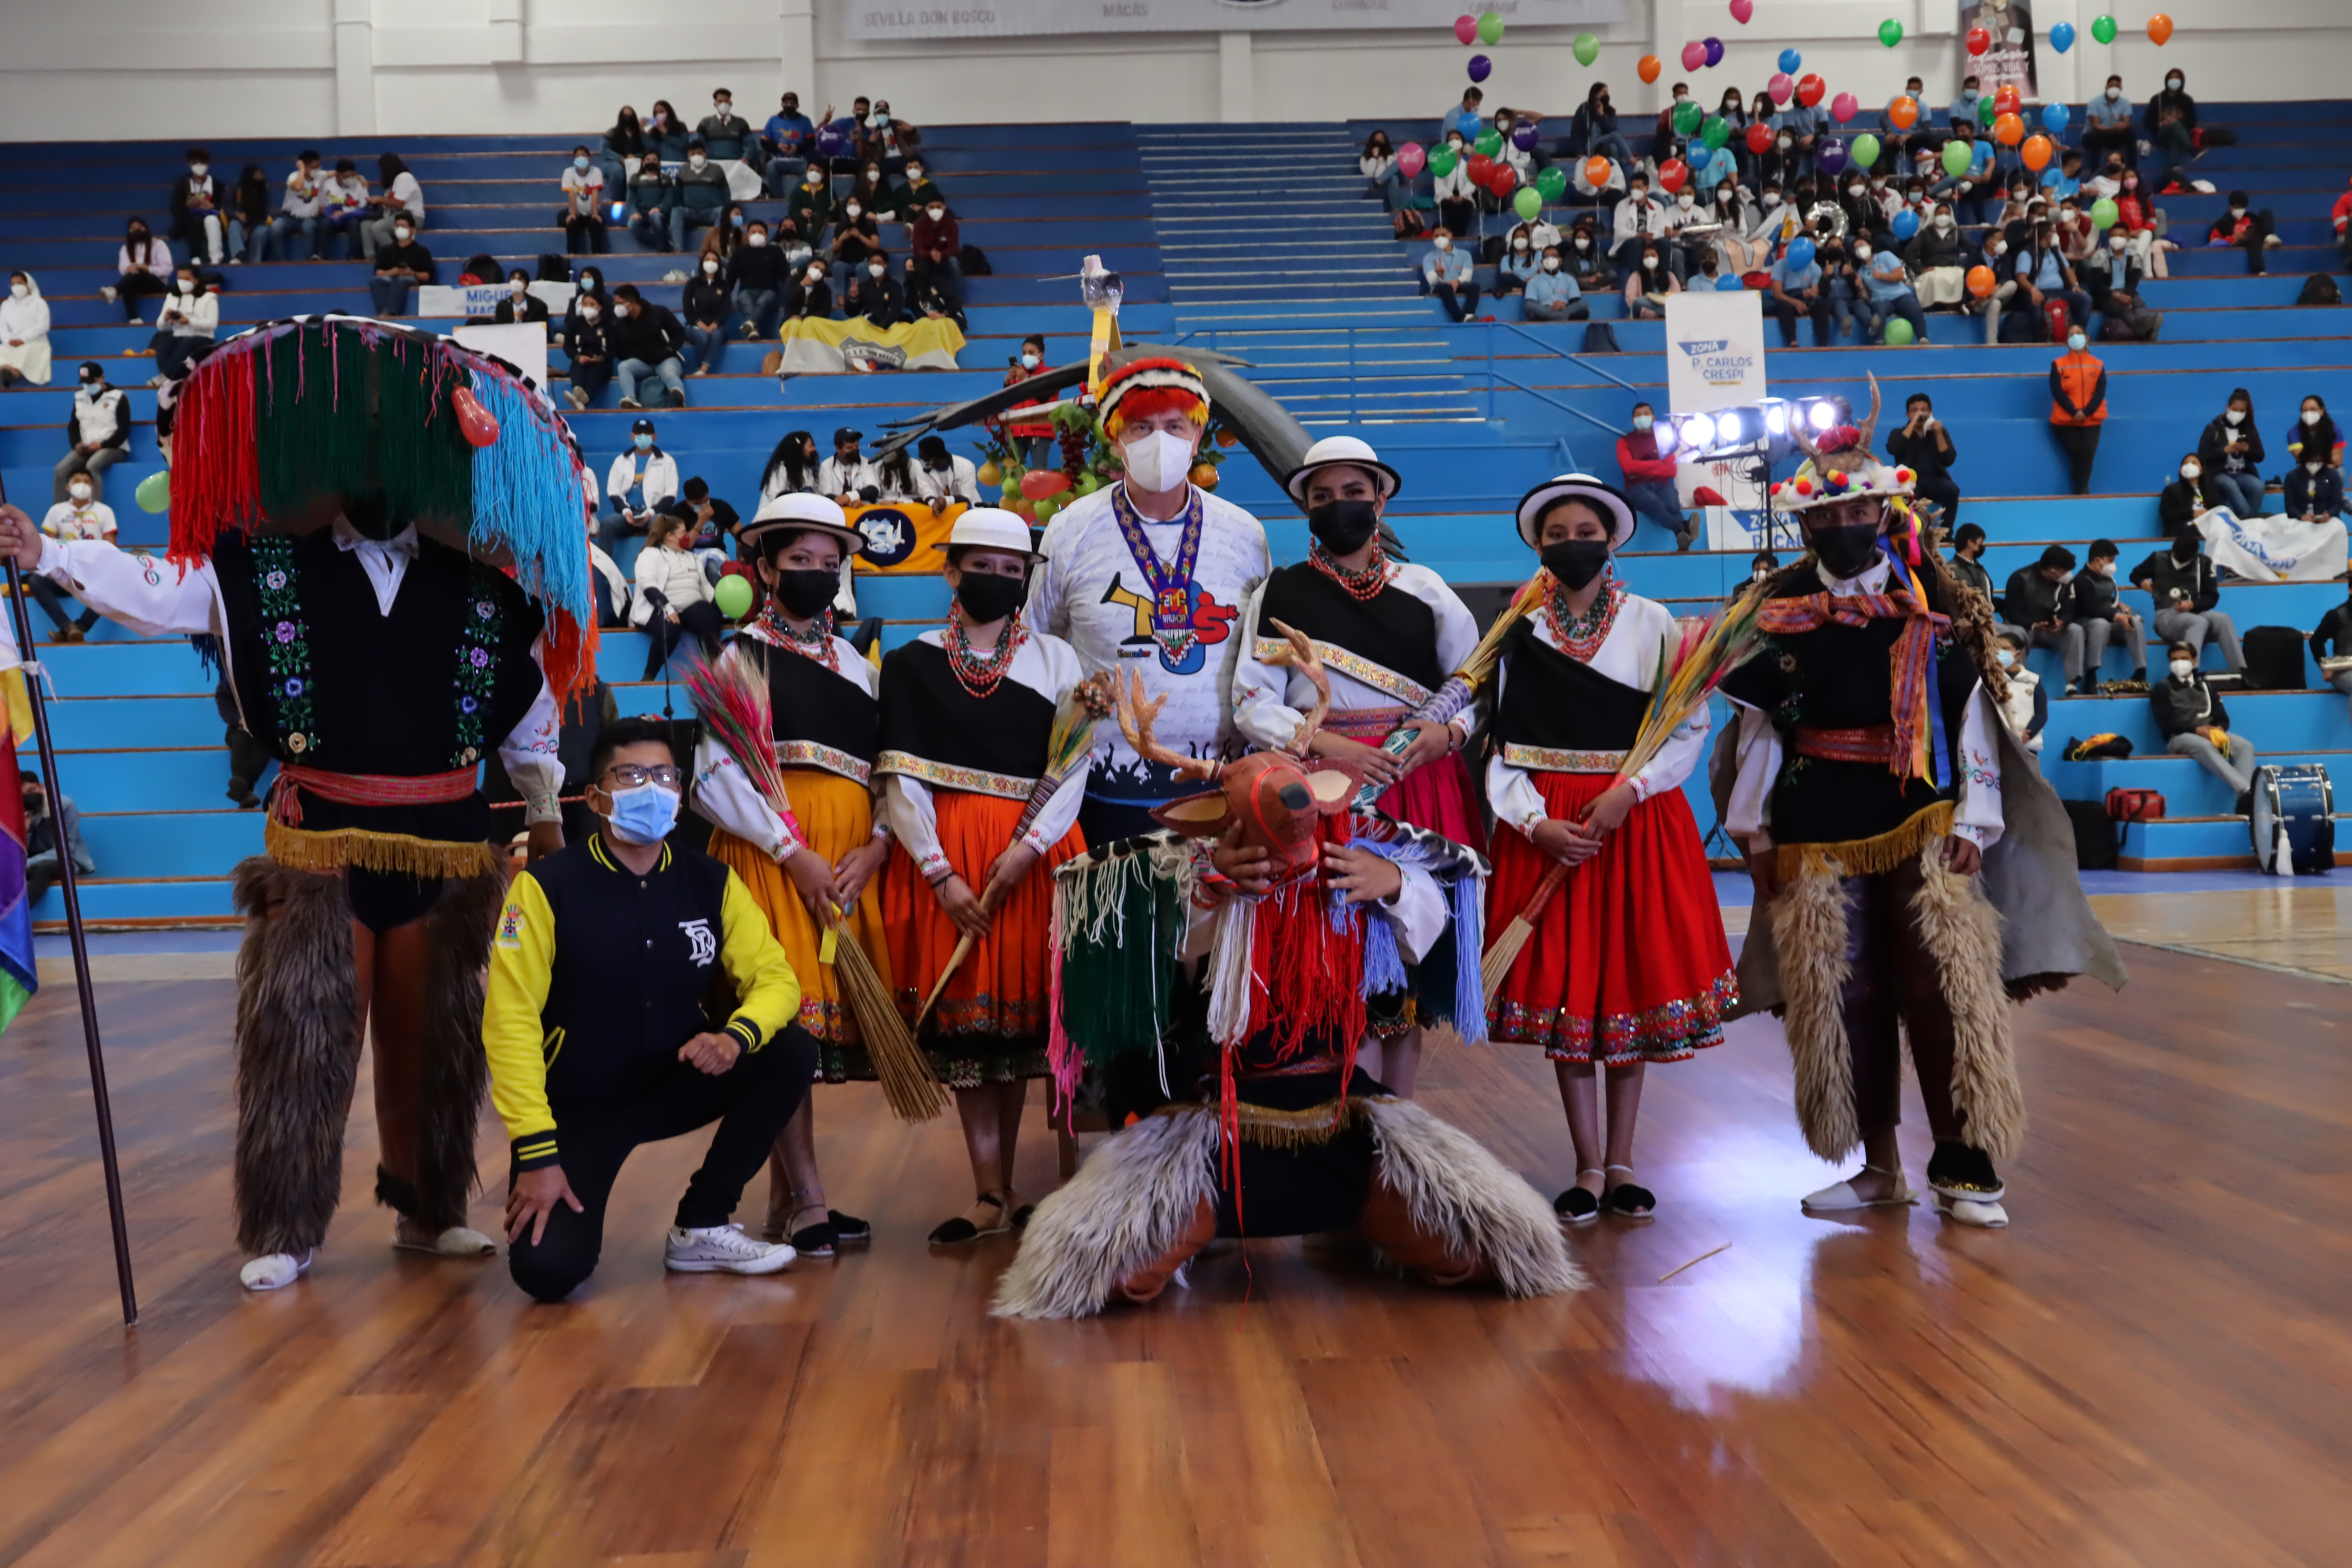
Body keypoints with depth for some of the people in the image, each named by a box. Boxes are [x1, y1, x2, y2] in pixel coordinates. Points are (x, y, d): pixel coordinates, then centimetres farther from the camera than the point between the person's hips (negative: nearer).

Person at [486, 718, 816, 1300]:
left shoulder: (712, 882, -4)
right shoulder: (546, 887, -17)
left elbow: (776, 977, -4)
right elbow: (510, 1021, -18)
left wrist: (737, 1035, -29)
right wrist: (536, 1153, -23)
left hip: (676, 1084, 4)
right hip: (575, 1102, -4)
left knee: (792, 1050, -19)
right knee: (548, 1270, -24)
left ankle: (700, 1228, -2)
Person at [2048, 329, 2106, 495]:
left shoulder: (2097, 365, 9)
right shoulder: (2058, 365, 2)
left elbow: (2100, 392, -1)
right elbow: (2057, 392, -7)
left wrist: (2086, 412, -16)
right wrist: (2074, 412, -18)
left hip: (2091, 420, 1)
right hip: (2065, 420, -1)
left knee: (2088, 453, -17)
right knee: (2077, 452, -17)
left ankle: (2081, 490, -8)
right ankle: (2082, 490, -6)